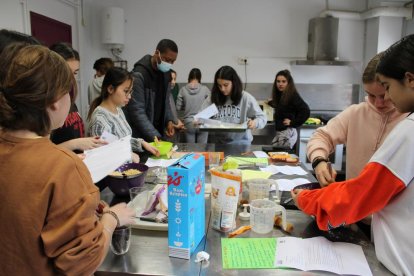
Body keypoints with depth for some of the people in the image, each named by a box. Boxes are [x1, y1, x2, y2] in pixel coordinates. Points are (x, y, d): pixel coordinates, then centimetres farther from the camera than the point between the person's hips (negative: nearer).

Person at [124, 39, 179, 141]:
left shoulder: (166, 73, 4)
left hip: (158, 132, 6)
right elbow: (137, 111, -22)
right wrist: (155, 137, -29)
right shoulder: (139, 74, -18)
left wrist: (169, 120, -4)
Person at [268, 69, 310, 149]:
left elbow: (305, 111, -18)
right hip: (279, 132, 8)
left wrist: (293, 123, -13)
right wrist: (270, 103, 27)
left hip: (288, 132, -8)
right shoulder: (280, 95, 11)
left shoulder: (292, 95, -12)